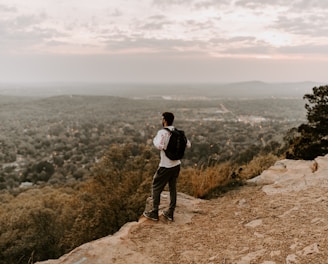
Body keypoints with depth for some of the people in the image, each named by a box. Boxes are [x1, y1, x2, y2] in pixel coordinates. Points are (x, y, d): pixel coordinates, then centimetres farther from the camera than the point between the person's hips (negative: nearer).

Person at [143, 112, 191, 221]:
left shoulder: (162, 132, -16)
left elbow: (159, 146, -31)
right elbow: (188, 145, 9)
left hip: (165, 166, -6)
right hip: (176, 164, 6)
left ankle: (154, 213, 16)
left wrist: (154, 139, -12)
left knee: (156, 187, 9)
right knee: (173, 188, 16)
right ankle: (170, 213, 23)